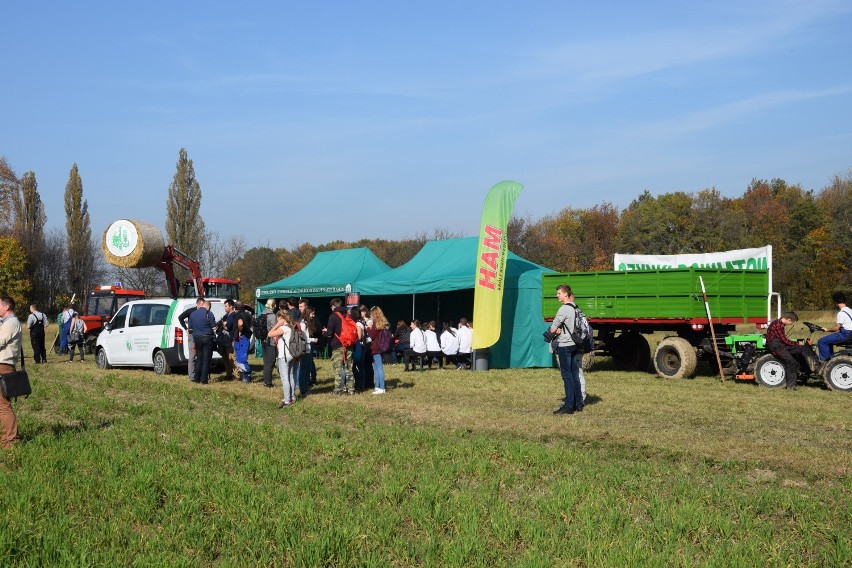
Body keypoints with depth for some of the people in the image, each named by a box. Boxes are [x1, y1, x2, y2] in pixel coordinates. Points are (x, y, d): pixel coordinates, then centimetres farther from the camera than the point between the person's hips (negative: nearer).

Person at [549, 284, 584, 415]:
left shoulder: (564, 309, -14)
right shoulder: (576, 308, 13)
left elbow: (552, 329, -15)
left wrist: (557, 331, 8)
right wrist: (560, 330, 7)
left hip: (564, 346, -8)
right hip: (575, 345, 8)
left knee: (567, 376, -7)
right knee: (575, 376, 12)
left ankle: (569, 406, -8)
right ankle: (578, 404, 17)